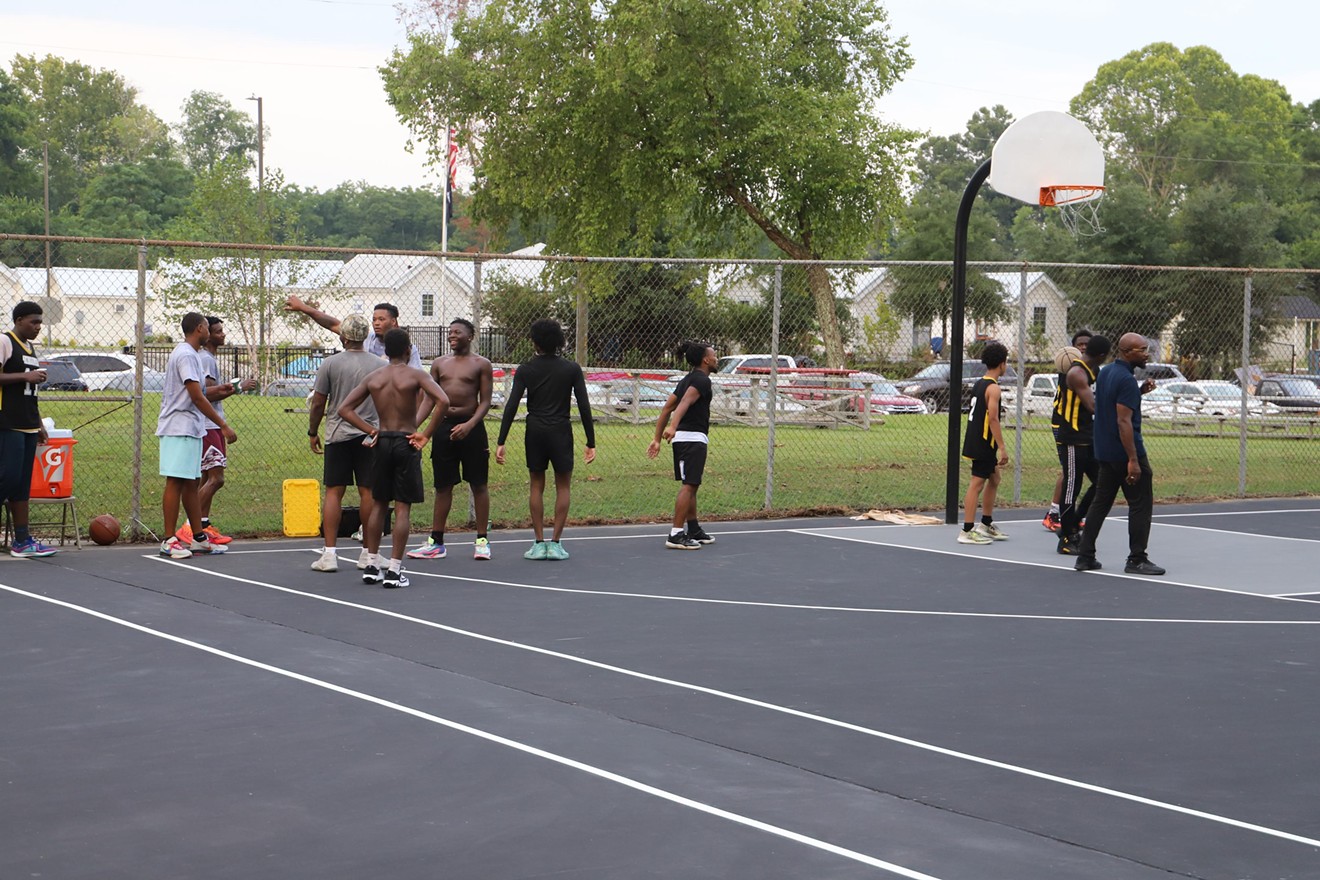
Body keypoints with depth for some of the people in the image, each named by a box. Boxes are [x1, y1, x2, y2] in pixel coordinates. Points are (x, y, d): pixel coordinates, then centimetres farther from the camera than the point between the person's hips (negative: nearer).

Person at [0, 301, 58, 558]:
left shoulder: (30, 349, 19)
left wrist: (39, 424, 23)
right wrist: (25, 376, -18)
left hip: (28, 426, 8)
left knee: (22, 485, 7)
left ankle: (22, 541, 7)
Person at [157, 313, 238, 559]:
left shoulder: (186, 354, 18)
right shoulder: (187, 355, -15)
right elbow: (197, 397, -19)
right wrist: (223, 425, -18)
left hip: (189, 429, 11)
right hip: (180, 429, -11)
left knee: (191, 483, 12)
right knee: (176, 482, -9)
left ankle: (198, 537, 17)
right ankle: (169, 541, -8)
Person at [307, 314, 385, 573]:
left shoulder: (330, 364, -4)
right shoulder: (380, 365, 2)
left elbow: (317, 404, -1)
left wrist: (313, 432, 11)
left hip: (338, 435, -1)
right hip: (371, 435, 1)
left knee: (334, 492, 2)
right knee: (368, 493, 5)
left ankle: (329, 553, -1)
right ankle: (368, 554, 9)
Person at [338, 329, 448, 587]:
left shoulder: (373, 377, 6)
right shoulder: (416, 376, -6)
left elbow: (344, 409, 2)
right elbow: (443, 401, -21)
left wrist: (371, 430, 3)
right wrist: (426, 434, -13)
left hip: (382, 442, 4)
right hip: (406, 443, -4)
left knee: (379, 505, 15)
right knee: (403, 508, 0)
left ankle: (372, 566, 17)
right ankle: (394, 570, -3)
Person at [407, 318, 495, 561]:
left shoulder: (481, 364, 0)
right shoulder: (439, 363, 11)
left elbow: (485, 402, -4)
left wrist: (469, 425, -19)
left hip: (471, 427, -3)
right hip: (444, 426, 3)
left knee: (478, 484, 1)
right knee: (443, 485, 7)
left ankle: (482, 541, 8)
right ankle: (436, 542, 11)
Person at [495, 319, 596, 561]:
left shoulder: (525, 370, 0)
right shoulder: (571, 369, 0)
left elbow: (511, 406, -6)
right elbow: (584, 407, -3)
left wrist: (501, 442, -5)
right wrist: (591, 443, 1)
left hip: (535, 432, 1)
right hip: (561, 432, -1)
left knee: (536, 486, 10)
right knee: (563, 487, 7)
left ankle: (539, 543, 7)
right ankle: (555, 543, 2)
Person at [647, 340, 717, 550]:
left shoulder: (686, 380, 19)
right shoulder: (701, 380, -10)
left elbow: (666, 409, 18)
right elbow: (684, 403, -27)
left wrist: (657, 438, 18)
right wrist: (673, 427, -42)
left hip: (683, 438, 10)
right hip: (693, 438, -10)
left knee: (691, 485, 18)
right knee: (688, 486, -13)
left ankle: (693, 529, 28)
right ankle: (676, 535, -18)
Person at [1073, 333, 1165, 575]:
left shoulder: (1105, 373, 10)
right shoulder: (1127, 380, -18)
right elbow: (1124, 421, -23)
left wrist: (1139, 391, 10)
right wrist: (1133, 460, -24)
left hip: (1104, 452, 9)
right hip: (1124, 452, -9)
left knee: (1100, 503, 12)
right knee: (1141, 504, 0)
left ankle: (1085, 556, 11)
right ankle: (1137, 559, 2)